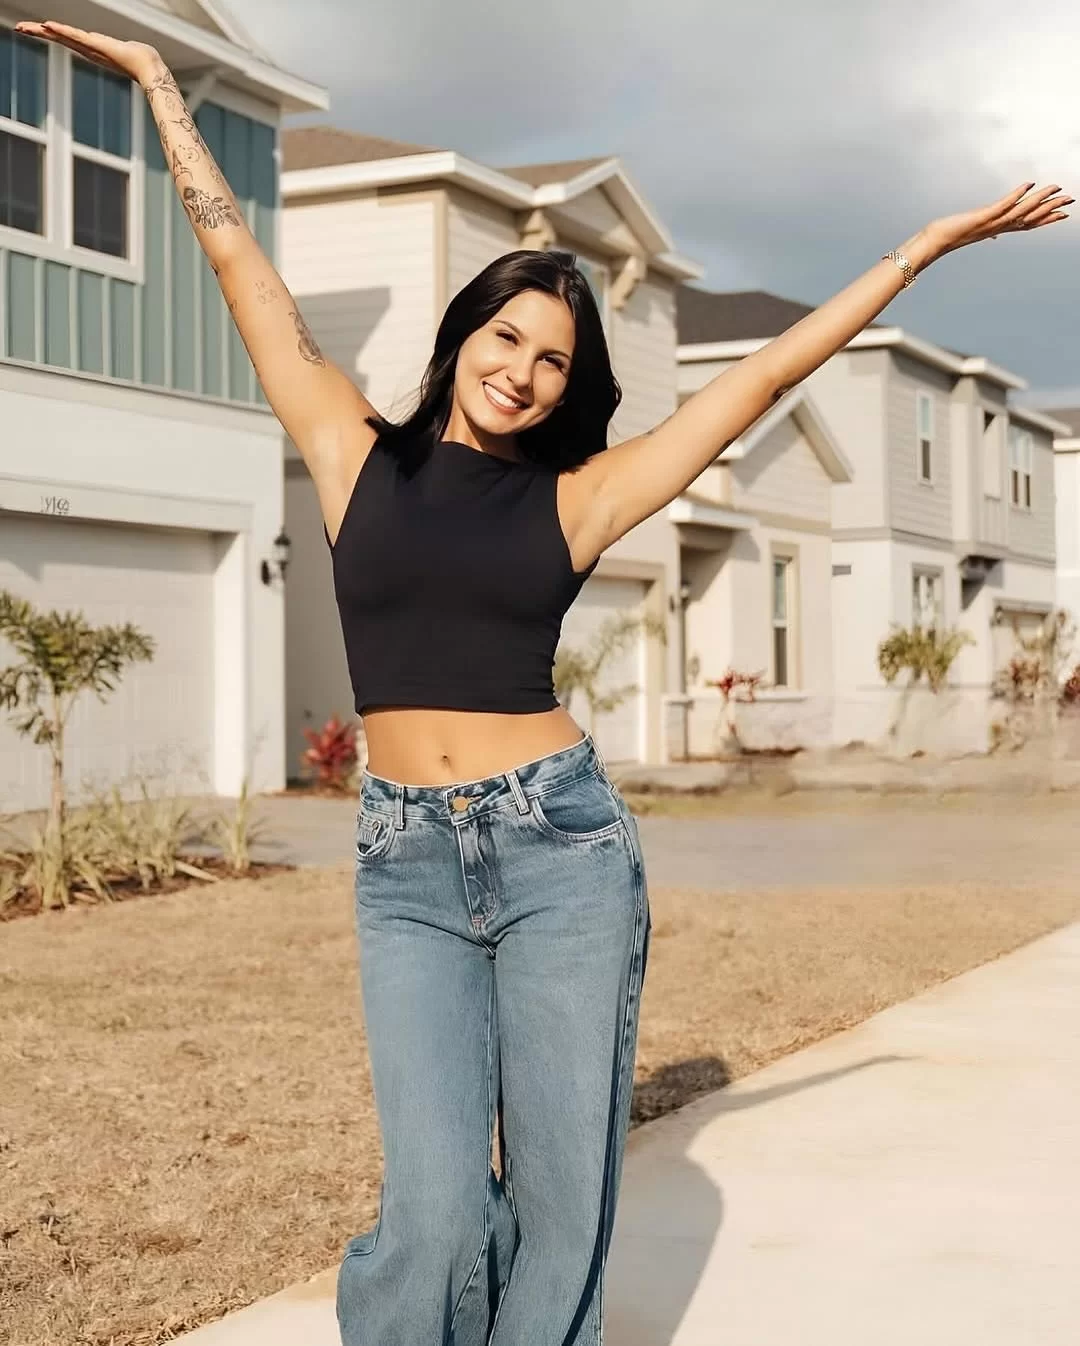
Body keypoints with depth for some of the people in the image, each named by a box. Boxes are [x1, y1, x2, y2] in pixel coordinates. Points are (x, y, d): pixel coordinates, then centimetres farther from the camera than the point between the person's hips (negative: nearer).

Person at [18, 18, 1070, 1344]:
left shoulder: (575, 498, 6)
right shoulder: (357, 453, 6)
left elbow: (767, 371, 9)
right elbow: (237, 258, 11)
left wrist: (926, 245, 12)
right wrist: (160, 83, 17)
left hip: (561, 847, 0)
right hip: (407, 870, 0)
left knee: (562, 1200, 3)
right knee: (439, 1208, -10)